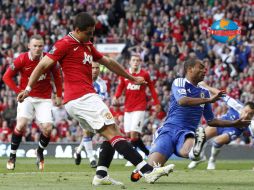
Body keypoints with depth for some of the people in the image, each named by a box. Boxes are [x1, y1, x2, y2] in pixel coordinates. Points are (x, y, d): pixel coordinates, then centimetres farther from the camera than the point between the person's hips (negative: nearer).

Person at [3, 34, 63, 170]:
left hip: (44, 99, 2)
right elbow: (7, 76, -2)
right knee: (21, 125, -21)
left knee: (47, 128, -10)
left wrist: (59, 96, 8)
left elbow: (57, 76, 9)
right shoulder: (22, 59, -11)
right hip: (27, 97, -1)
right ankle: (12, 156, -6)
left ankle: (40, 152, 19)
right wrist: (19, 91, -11)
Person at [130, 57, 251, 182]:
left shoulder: (204, 92, 20)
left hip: (187, 134, 3)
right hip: (169, 130, -3)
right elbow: (182, 101, -20)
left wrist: (234, 123, 24)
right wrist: (209, 100, -23)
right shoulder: (179, 82, 3)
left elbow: (211, 121, 29)